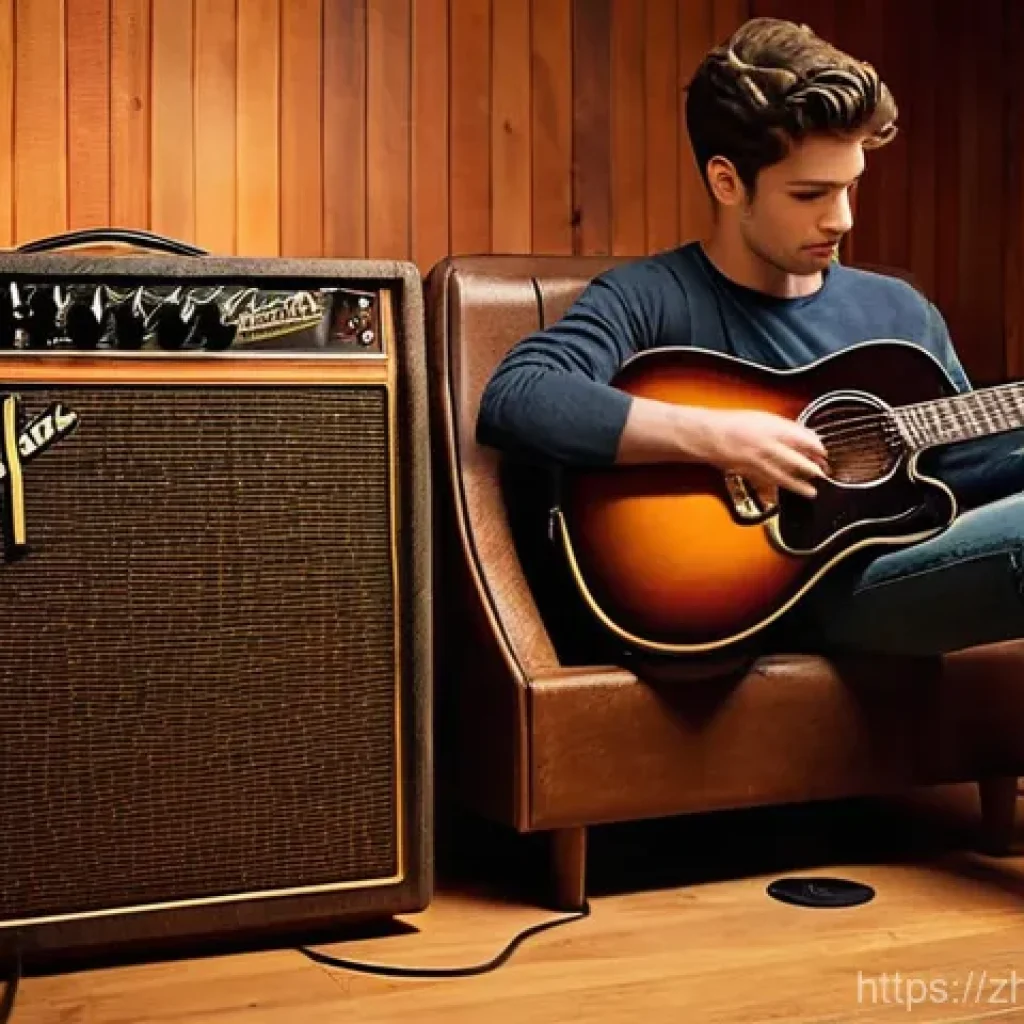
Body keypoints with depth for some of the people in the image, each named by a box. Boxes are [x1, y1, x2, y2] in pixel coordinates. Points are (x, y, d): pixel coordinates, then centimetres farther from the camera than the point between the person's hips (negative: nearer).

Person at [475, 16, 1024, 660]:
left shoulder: (899, 310, 17)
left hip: (906, 583, 7)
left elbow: (966, 465, 23)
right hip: (774, 601, -6)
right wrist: (715, 438, -23)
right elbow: (512, 402, -19)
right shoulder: (653, 299, -3)